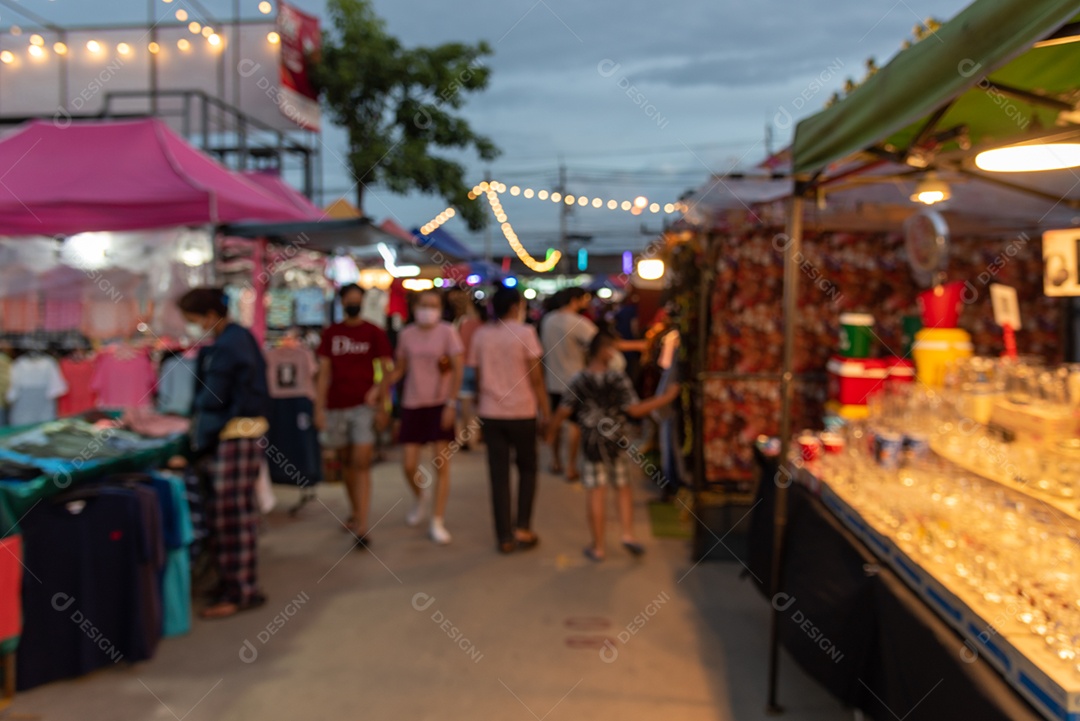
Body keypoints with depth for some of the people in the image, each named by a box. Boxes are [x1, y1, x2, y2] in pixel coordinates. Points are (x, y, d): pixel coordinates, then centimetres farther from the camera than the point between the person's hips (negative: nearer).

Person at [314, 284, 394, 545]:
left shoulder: (374, 332, 2)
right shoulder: (331, 333, 8)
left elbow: (386, 371, 2)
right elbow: (324, 373, 7)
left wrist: (382, 405, -5)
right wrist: (319, 408, 0)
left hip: (365, 404, -3)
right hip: (337, 405, 3)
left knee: (362, 462, -10)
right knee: (348, 462, 13)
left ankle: (361, 524, -12)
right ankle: (354, 512, 29)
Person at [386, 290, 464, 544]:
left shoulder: (447, 332, -6)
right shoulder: (406, 334, 4)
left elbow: (457, 369, -8)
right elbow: (399, 368, 10)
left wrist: (451, 403, -15)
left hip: (440, 404, -2)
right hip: (412, 404, 3)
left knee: (442, 464, -3)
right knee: (409, 465, 2)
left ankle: (438, 523, 7)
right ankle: (421, 497, 36)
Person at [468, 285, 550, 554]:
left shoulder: (481, 335, 3)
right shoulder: (525, 332, -7)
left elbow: (478, 377, 5)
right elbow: (536, 378, -8)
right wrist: (545, 410, -1)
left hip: (490, 413, 3)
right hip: (522, 411, -3)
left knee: (499, 474, 6)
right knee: (527, 469, 15)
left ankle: (505, 536, 9)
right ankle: (522, 527, 7)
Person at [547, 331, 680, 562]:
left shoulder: (579, 380, -5)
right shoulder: (618, 378, -10)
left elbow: (563, 411, -4)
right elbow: (634, 409, -12)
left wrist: (550, 433, 10)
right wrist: (665, 398, -6)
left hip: (591, 440, 1)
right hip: (615, 439, -1)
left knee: (595, 491, 4)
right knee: (623, 486, 17)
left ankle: (598, 547, 9)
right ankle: (628, 534, 8)